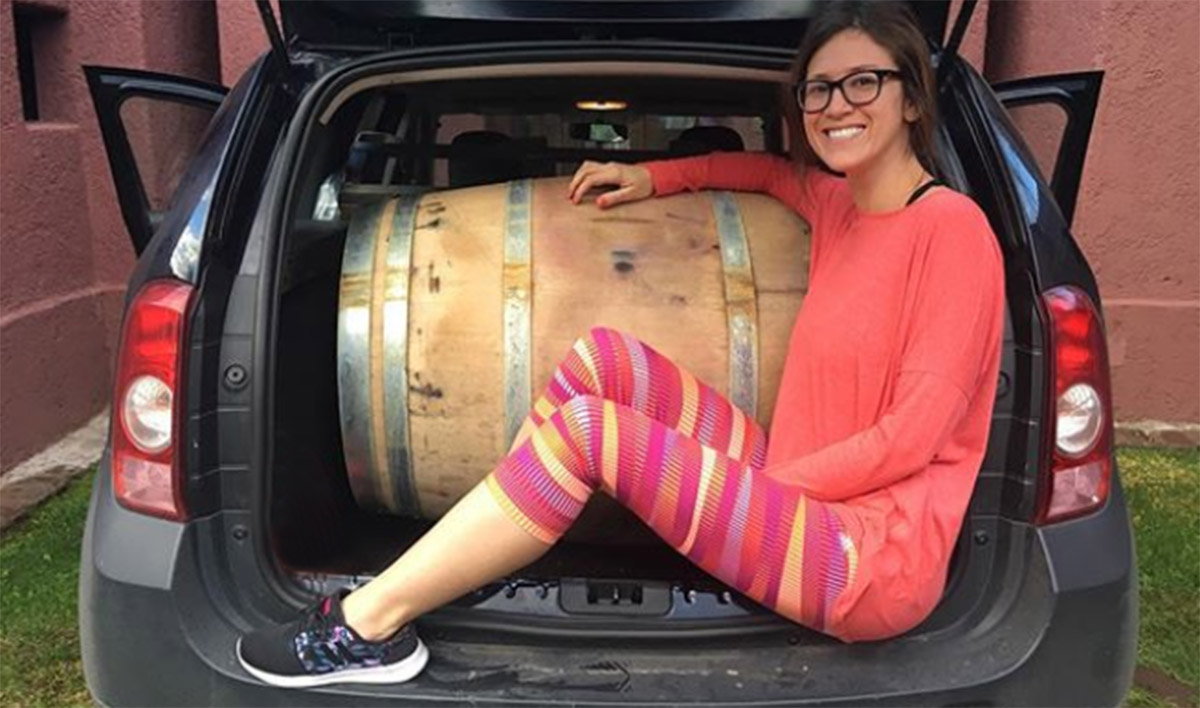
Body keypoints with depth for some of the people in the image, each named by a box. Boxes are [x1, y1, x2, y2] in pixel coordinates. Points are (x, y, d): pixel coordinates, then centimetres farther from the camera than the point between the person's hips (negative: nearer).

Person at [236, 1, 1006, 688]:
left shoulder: (951, 226, -12)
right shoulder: (840, 207, 11)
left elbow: (914, 433, -17)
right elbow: (771, 170, 34)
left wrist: (765, 482, -12)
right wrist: (652, 177, 23)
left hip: (874, 564, -7)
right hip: (798, 500, 8)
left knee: (590, 427, -22)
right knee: (604, 357, -8)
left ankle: (371, 626, -8)